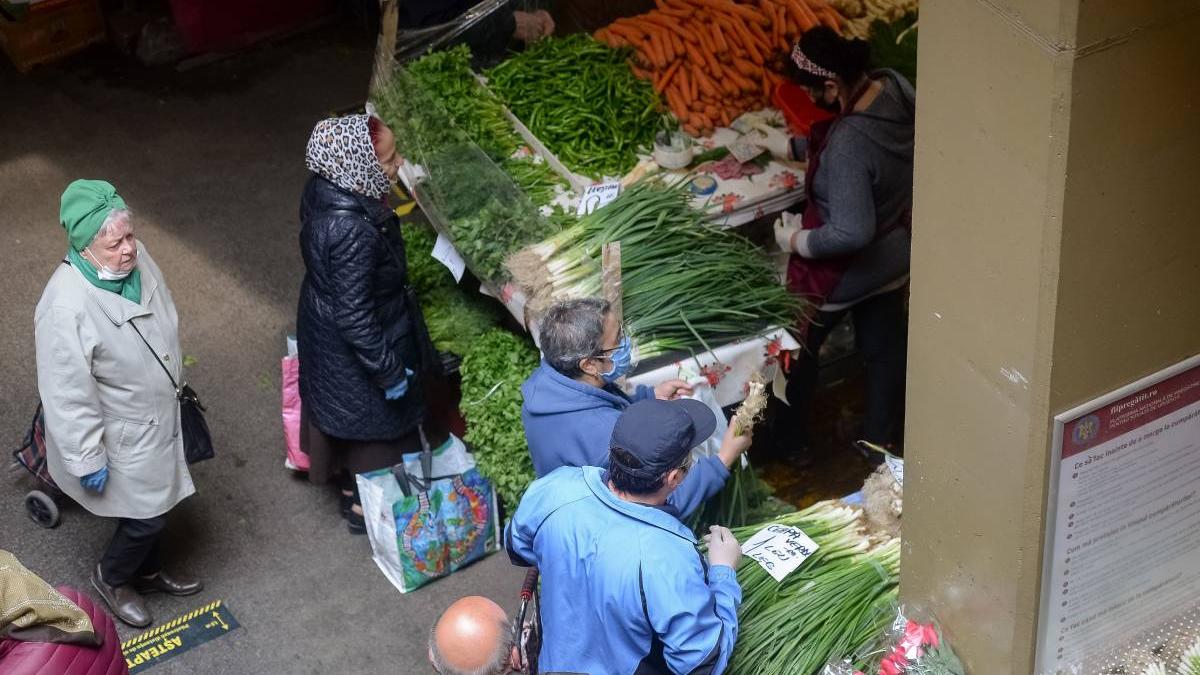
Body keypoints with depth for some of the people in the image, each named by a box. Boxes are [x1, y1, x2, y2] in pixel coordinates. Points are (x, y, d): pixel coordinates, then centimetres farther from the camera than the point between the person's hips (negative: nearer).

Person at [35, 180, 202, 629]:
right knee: (147, 514, 10)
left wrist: (174, 385, 20)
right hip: (122, 437, -7)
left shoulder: (134, 261, -12)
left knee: (155, 504, 26)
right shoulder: (66, 306, -36)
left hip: (157, 414, 7)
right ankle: (111, 578, 40)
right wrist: (88, 460, -19)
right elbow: (68, 395, -27)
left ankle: (149, 571, 52)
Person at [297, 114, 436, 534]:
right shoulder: (353, 232, -40)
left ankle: (350, 485, 54)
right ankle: (363, 504, 41)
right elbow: (355, 317, -31)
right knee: (373, 424, 18)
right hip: (354, 349, -8)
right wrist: (389, 371, -20)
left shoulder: (324, 189, -13)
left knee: (349, 419, 30)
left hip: (325, 330, 8)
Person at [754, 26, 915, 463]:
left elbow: (852, 233, -36)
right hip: (896, 252, 8)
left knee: (797, 348, 20)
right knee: (885, 347, 24)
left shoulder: (848, 142, -38)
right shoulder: (895, 86, -14)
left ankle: (789, 441, 40)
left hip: (846, 270, -7)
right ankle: (883, 441, 45)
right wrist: (795, 147, 8)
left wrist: (797, 240, -20)